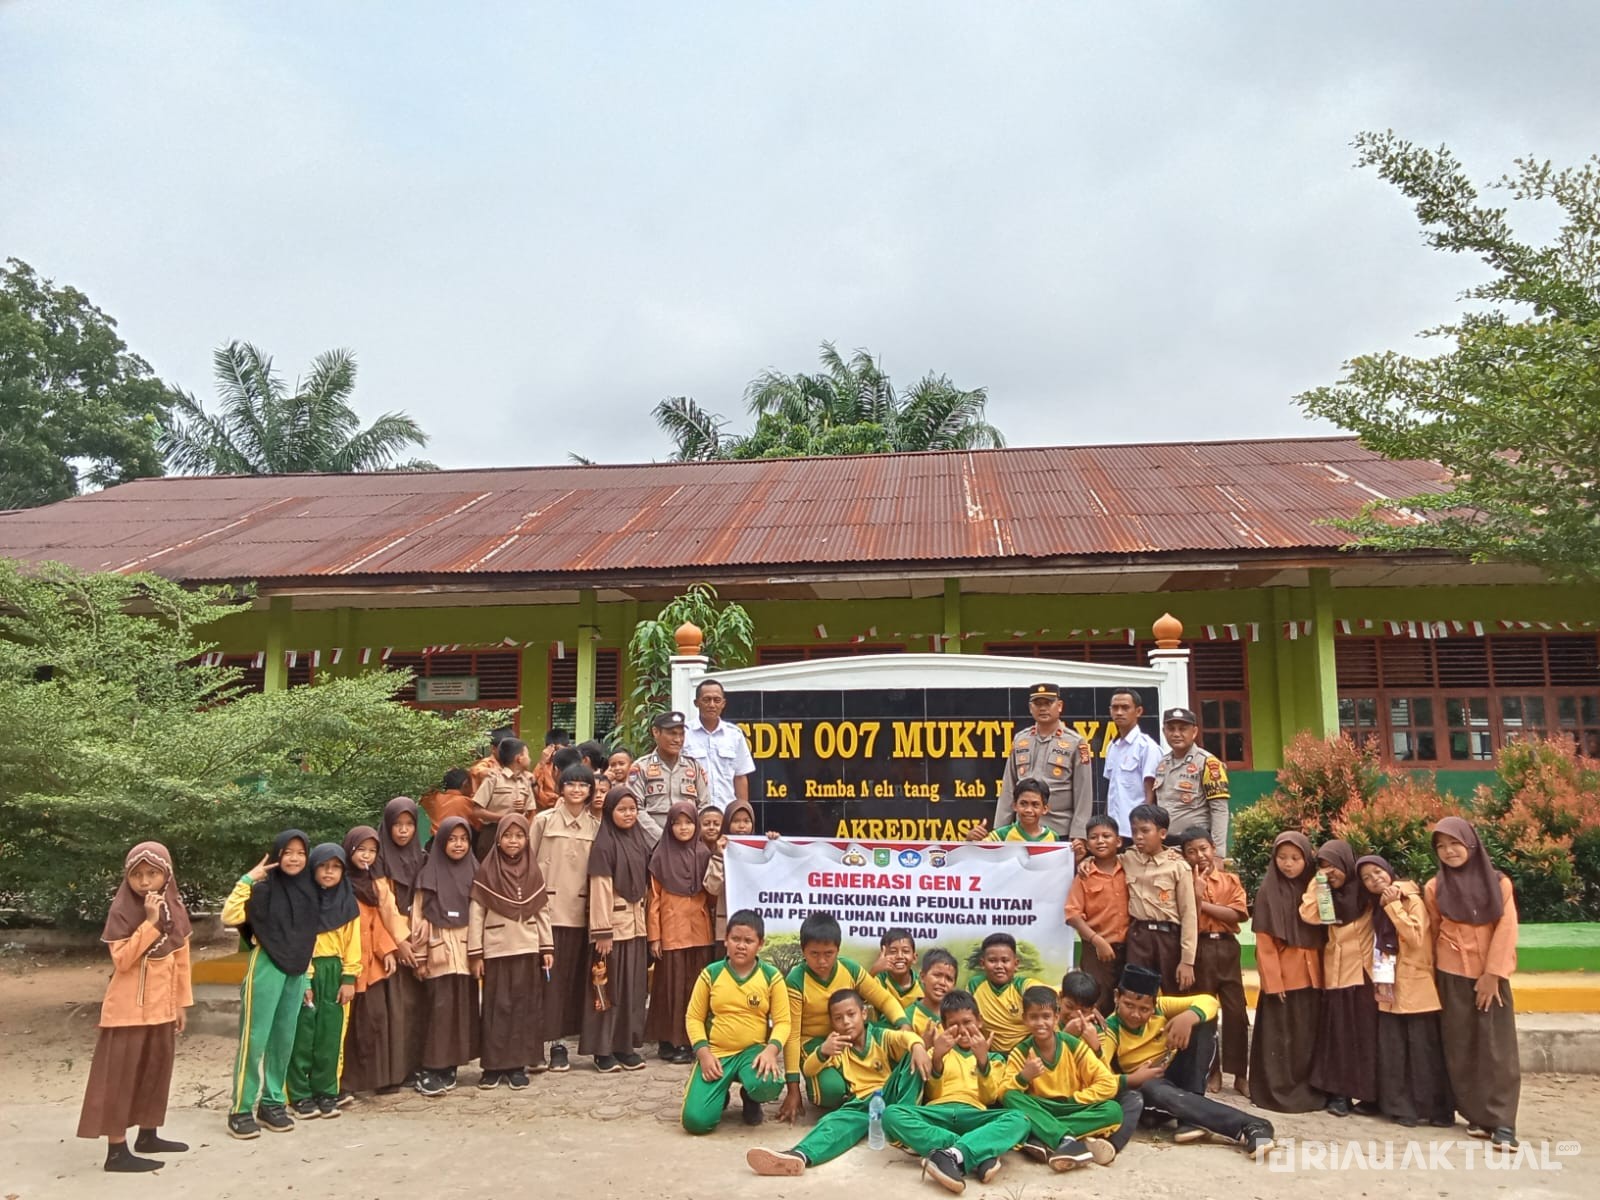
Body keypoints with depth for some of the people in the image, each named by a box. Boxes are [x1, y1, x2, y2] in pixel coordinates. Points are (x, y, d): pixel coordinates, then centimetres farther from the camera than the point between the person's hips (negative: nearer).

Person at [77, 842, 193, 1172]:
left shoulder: (175, 909, 3)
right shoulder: (121, 911, -13)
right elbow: (121, 960, -22)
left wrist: (182, 1002, 10)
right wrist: (150, 922, -27)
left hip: (162, 1008, 6)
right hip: (129, 1008, -6)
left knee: (156, 1072, 14)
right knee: (120, 1077, -1)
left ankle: (148, 1135, 27)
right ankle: (117, 1150, 4)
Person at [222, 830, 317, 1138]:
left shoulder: (309, 890, 7)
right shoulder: (264, 888, -8)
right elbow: (230, 917, -22)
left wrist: (307, 978, 15)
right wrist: (246, 880, -25)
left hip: (296, 971, 5)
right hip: (266, 968, -5)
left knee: (284, 1040, 11)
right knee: (255, 1038, -2)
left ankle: (272, 1103, 22)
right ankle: (241, 1109, 7)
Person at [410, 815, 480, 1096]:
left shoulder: (474, 873, 7)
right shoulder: (429, 874, 0)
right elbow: (419, 917, 0)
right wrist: (419, 956, -3)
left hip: (467, 947, 3)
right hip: (440, 949, -2)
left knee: (464, 1006, 1)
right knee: (441, 1006, -9)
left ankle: (450, 1065, 12)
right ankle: (430, 1069, -2)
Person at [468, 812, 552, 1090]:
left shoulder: (533, 872, 5)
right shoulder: (486, 872, -3)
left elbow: (543, 912, 8)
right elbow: (475, 913, -4)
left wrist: (547, 947, 4)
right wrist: (475, 953, -7)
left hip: (527, 951, 2)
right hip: (496, 951, -2)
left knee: (524, 1007, 4)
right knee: (496, 1007, 1)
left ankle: (518, 1064, 12)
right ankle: (493, 1065, 10)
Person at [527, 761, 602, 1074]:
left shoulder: (596, 825, 7)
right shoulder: (543, 820, 2)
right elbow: (529, 862, 3)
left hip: (580, 910, 2)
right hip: (547, 907, -2)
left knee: (571, 975, 5)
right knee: (545, 974, -3)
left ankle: (559, 1041, 15)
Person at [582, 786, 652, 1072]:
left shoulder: (641, 842, 9)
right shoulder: (604, 845, -10)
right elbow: (600, 890, -15)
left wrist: (648, 923, 11)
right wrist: (602, 931, -18)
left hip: (637, 924, 6)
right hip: (613, 923, -6)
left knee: (633, 986, 9)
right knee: (609, 986, 1)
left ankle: (626, 1045, 18)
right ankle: (603, 1049, 10)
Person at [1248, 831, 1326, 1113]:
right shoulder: (1267, 892, -4)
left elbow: (1324, 933, 10)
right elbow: (1264, 942, -6)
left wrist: (1323, 971, -1)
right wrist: (1274, 980, -12)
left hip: (1312, 975, 4)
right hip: (1282, 975, -4)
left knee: (1309, 1035, 9)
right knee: (1280, 1036, 0)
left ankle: (1308, 1090, 19)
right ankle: (1277, 1091, 8)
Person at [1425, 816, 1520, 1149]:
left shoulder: (1498, 883, 0)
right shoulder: (1434, 888, 3)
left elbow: (1506, 929, -5)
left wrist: (1492, 974, -10)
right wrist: (1437, 974, 9)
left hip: (1491, 975, -1)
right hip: (1453, 975, 1)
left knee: (1497, 1048, -5)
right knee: (1461, 1048, 2)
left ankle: (1502, 1122, -2)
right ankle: (1477, 1115, 10)